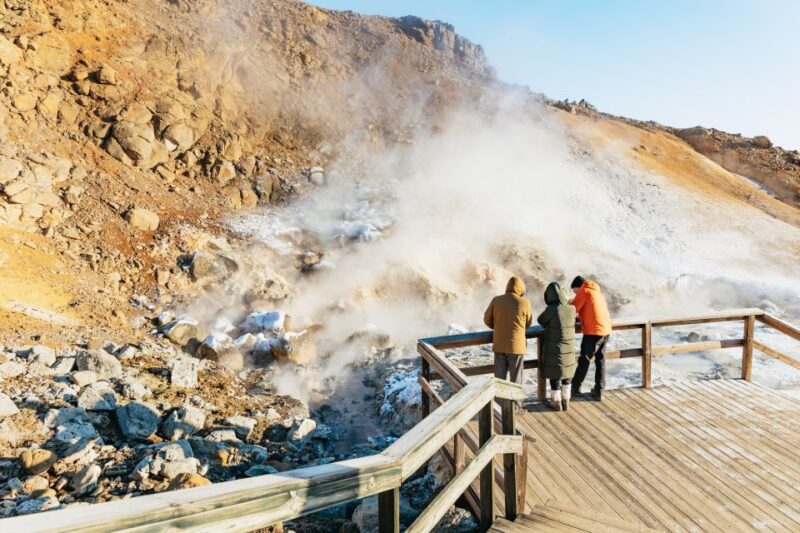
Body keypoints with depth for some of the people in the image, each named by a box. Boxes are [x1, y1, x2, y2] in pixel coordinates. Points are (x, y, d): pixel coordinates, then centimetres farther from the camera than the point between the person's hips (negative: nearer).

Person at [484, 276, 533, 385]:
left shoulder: (496, 300, -3)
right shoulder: (524, 303, -9)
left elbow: (487, 319, 6)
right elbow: (528, 323, 6)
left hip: (499, 345, 2)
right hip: (516, 346, -2)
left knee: (500, 377, 10)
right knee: (516, 378, 9)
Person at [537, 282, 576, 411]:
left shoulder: (551, 310, -23)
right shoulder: (571, 308, -8)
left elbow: (540, 320, -4)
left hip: (554, 348, -5)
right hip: (569, 347, 5)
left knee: (555, 375, 9)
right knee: (566, 374, 18)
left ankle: (556, 402, 20)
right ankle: (566, 401, 27)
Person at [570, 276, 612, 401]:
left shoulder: (584, 291, -4)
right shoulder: (598, 292, 21)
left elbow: (573, 309, -4)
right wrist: (579, 315, 20)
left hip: (593, 331, -7)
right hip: (606, 330, 8)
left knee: (584, 360, 2)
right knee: (600, 361, 12)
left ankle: (575, 387, 12)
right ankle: (598, 392, 14)